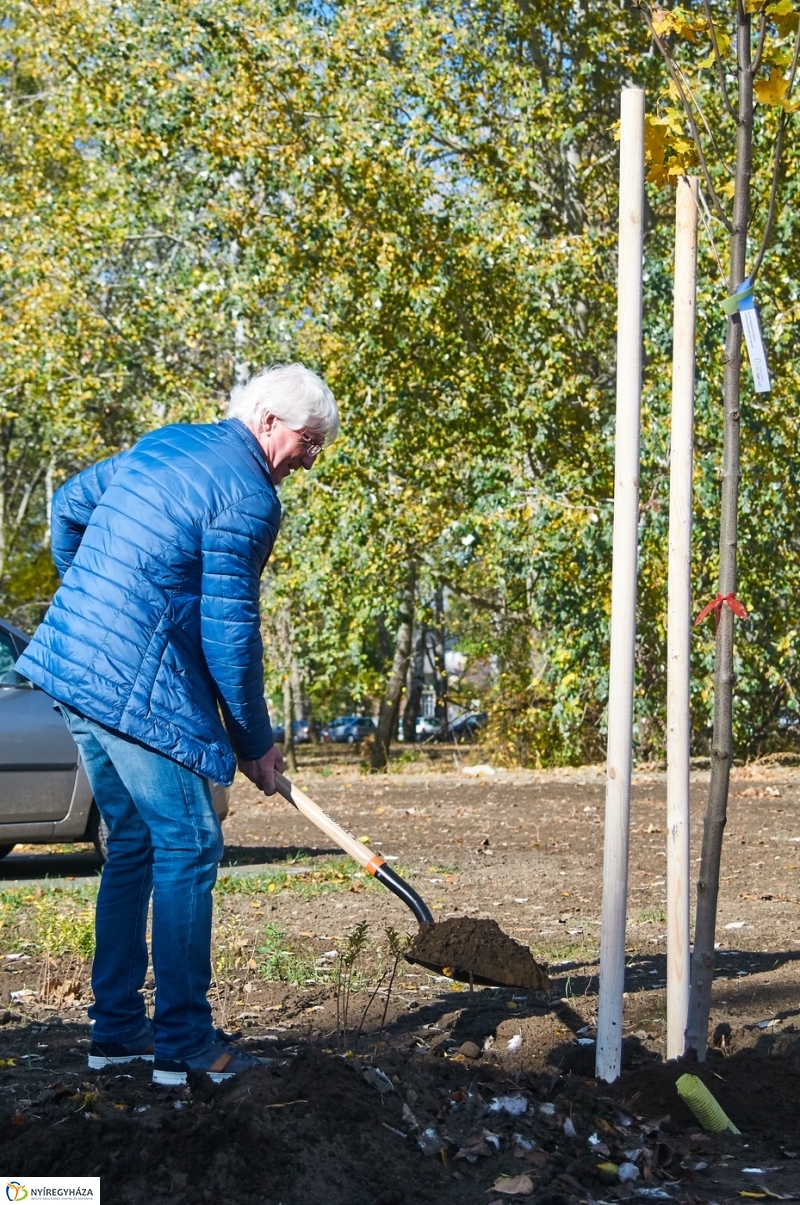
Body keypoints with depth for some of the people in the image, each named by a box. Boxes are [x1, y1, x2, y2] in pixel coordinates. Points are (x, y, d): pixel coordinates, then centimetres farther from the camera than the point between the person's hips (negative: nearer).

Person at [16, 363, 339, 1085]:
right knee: (189, 848, -1)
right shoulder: (249, 496, -11)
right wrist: (255, 743, -2)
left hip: (71, 667, 9)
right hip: (138, 687, -9)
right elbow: (229, 631, -13)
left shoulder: (162, 444, 16)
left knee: (133, 845, 16)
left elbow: (68, 506, 26)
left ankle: (117, 1027, 20)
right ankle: (184, 1041, 2)